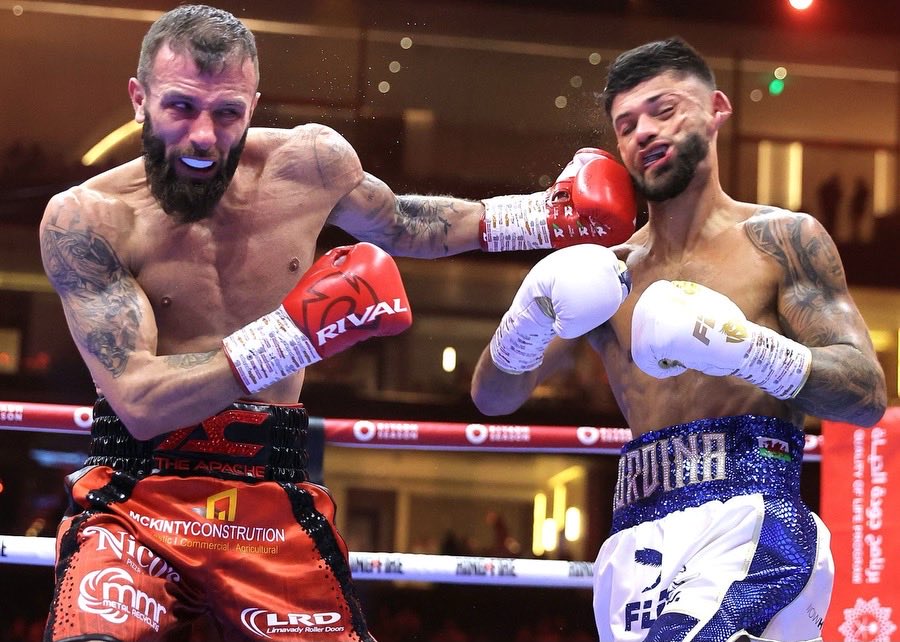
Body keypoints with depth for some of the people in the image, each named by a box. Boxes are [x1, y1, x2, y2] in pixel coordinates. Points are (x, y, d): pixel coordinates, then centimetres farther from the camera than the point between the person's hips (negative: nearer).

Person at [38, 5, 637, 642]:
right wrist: (294, 332, -24)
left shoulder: (311, 163, -1)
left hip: (274, 495, 4)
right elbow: (139, 404, -19)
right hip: (136, 495, -3)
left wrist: (542, 217, 18)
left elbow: (399, 226, 23)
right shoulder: (84, 220, -12)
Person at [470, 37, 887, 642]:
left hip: (749, 518, -5)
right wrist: (531, 317, -9)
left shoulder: (782, 239, 5)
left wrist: (747, 348, -18)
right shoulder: (610, 271, 15)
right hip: (637, 537, 5)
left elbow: (868, 393, -2)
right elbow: (493, 397, 12)